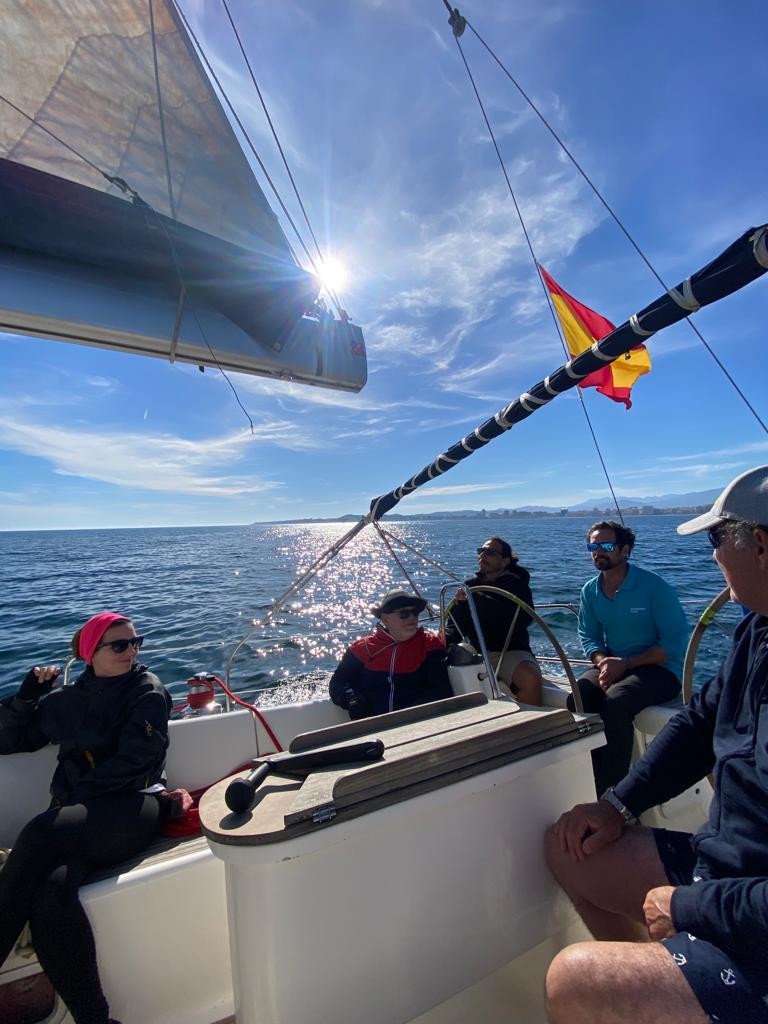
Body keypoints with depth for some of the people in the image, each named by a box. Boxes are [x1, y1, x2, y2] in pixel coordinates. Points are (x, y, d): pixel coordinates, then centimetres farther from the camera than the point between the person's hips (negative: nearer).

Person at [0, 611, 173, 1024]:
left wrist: (76, 794, -10)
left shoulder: (147, 691, 3)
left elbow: (132, 762, -5)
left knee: (39, 835, -29)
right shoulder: (66, 700, 17)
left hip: (131, 809, -3)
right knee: (51, 888, -28)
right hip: (76, 821, 4)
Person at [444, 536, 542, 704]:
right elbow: (456, 626, 10)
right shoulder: (470, 586, 13)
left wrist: (477, 600, -22)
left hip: (511, 651, -3)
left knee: (530, 678, -34)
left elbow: (524, 618, -18)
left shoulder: (516, 584, 2)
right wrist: (442, 640, -14)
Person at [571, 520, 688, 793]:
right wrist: (603, 662, -14)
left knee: (615, 700, -33)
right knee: (578, 698, -25)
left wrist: (626, 663, -20)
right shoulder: (590, 591, 5)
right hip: (612, 665, 4)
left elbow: (676, 642, -12)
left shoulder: (654, 586, -10)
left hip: (659, 669, -4)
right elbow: (588, 637, 8)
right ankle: (594, 785, -13)